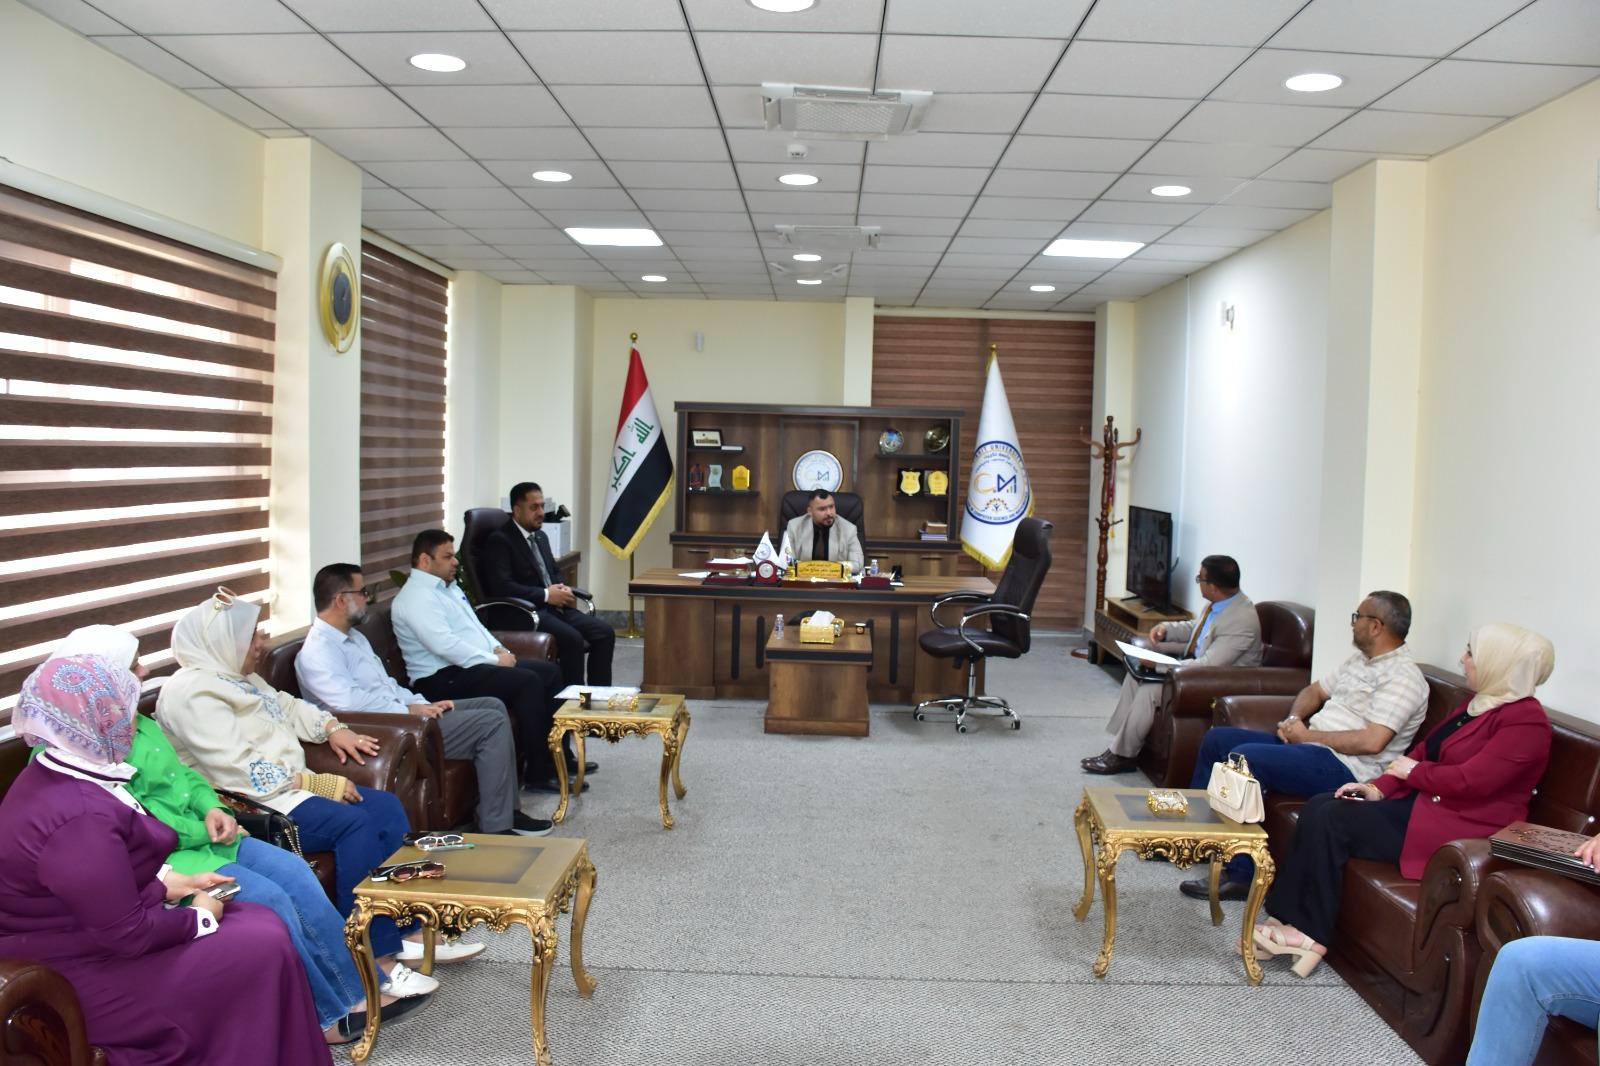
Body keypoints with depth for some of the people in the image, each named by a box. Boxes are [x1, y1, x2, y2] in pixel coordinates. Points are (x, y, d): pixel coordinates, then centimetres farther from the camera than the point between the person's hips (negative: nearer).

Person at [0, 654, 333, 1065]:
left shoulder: (53, 775, 3)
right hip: (82, 980, -10)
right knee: (263, 947, -12)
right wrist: (199, 917, -9)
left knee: (264, 921, 3)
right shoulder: (81, 817, -31)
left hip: (94, 932, 10)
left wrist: (168, 883, 6)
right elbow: (129, 934, -26)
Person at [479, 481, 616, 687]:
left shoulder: (541, 536, 20)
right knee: (572, 638, -31)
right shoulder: (499, 540, -6)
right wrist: (546, 595, -17)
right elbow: (501, 586, -17)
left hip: (553, 606, 8)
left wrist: (562, 590, 5)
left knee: (605, 633, -12)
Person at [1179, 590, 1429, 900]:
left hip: (1344, 767, -10)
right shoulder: (1360, 660, 18)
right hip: (1309, 745, 10)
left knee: (1244, 757, -29)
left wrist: (1307, 736, -14)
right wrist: (1293, 719, 5)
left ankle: (1241, 875, -22)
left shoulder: (1403, 676, -13)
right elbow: (1315, 690, 27)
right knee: (1217, 739, 6)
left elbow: (1371, 742, -24)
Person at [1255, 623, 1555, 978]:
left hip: (1461, 827, -10)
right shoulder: (1476, 704, 16)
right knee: (1318, 806, -8)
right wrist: (1380, 787, 1)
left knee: (1333, 822, -20)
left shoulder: (1526, 722, -15)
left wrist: (1412, 771, -6)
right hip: (1425, 800, 10)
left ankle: (1309, 937, -11)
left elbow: (1469, 781, -23)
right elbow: (1425, 749, 15)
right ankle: (1293, 921, -12)